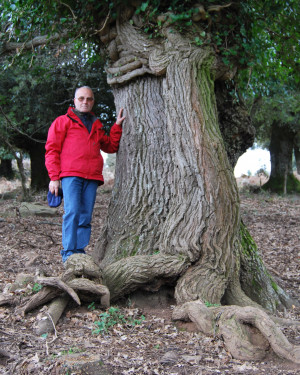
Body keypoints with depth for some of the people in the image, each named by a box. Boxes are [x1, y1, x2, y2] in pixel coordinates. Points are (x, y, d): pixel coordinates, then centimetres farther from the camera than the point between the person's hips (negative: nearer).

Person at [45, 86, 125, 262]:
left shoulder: (97, 125, 26)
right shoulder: (63, 121, 10)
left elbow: (111, 147, 28)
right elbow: (52, 150, 4)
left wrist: (117, 126, 20)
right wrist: (54, 177, -5)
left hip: (92, 178, 5)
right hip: (71, 175, -4)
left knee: (86, 217, 1)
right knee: (72, 212, -14)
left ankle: (80, 251, 5)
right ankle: (69, 253, -11)